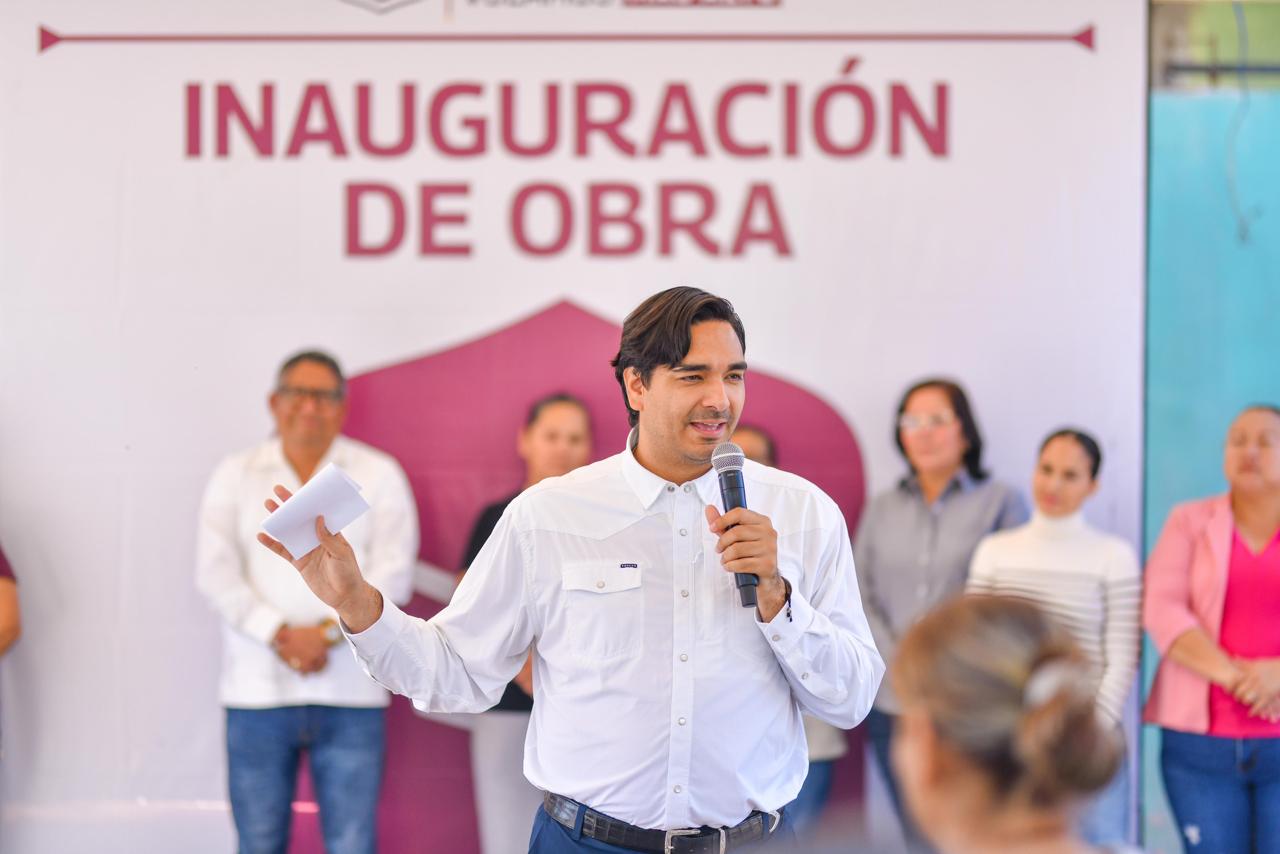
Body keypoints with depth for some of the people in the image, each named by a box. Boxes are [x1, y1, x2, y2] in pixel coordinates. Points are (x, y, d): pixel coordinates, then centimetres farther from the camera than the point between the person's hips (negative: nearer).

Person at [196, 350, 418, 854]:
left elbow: (392, 574, -2)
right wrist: (280, 635, -13)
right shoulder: (235, 476, 10)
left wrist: (327, 633, -14)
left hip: (348, 694, -1)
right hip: (257, 693, 1)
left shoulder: (379, 474, 7)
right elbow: (215, 573, 0)